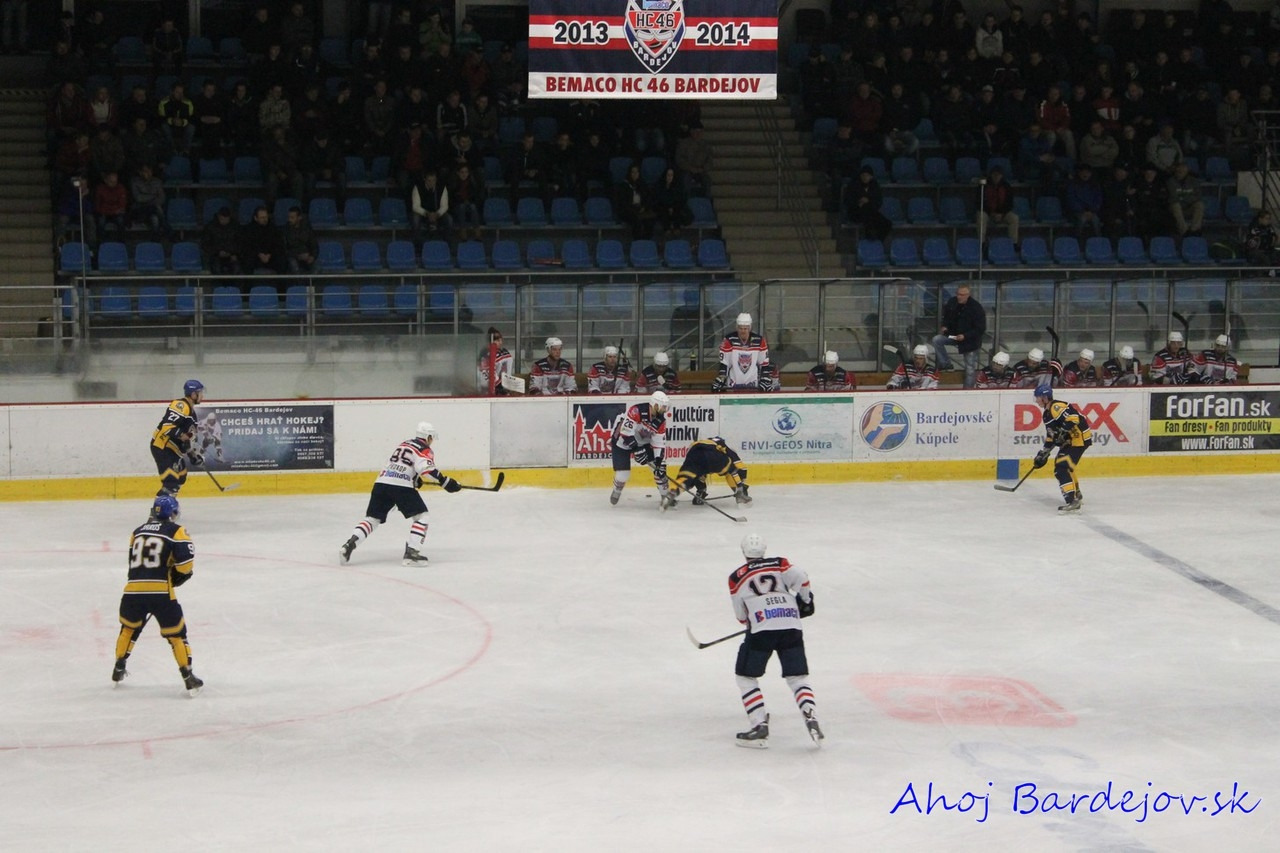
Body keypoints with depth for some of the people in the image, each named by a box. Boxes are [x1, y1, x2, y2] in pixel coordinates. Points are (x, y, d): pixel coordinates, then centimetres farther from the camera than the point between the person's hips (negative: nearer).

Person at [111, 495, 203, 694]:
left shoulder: (137, 531, 18)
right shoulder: (176, 531, 2)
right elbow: (186, 562, -9)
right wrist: (177, 577, 10)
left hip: (133, 589, 4)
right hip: (161, 591, -4)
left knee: (129, 626, 28)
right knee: (175, 632, 5)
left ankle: (119, 669, 35)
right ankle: (188, 676, 1)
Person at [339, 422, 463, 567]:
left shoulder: (404, 444, 28)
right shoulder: (425, 449, 4)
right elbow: (426, 468, -15)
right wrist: (445, 482, -13)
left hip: (381, 482, 7)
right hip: (401, 486, -7)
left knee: (372, 518, 12)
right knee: (420, 515, 3)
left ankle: (349, 544, -6)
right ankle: (411, 552, -10)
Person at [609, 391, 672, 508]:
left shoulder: (660, 420, -12)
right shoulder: (637, 410, -32)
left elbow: (659, 442, -8)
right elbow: (626, 432, -36)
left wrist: (658, 461, -19)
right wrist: (637, 450, -38)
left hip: (642, 442, 6)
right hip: (622, 441, -6)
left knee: (659, 467, -7)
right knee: (623, 473, -11)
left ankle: (666, 496, 6)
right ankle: (616, 492, 22)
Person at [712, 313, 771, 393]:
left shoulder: (759, 340, -6)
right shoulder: (729, 340, -12)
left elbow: (764, 364, 2)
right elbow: (723, 364, -7)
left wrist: (765, 382, -2)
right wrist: (719, 381, -13)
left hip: (753, 385, 1)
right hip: (732, 385, -1)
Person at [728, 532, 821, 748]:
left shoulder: (737, 577, 13)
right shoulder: (779, 564, 15)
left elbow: (741, 615, 17)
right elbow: (800, 578, -1)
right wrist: (805, 600, 16)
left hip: (762, 629, -3)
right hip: (791, 628, 3)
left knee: (746, 677, 11)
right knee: (798, 678, 11)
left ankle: (759, 727, -1)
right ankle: (811, 718, -12)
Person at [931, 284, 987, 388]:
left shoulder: (976, 307, -21)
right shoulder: (952, 302, -7)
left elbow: (980, 329, -19)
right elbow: (946, 316, 15)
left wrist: (965, 336, -28)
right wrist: (944, 326, -7)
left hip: (970, 341, -5)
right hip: (953, 335, 5)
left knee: (970, 368, -4)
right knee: (937, 340, -16)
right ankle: (945, 364, -2)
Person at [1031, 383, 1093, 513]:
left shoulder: (1057, 407, -19)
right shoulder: (1047, 413, 16)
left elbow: (1073, 418, -31)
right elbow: (1051, 435, 21)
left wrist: (1061, 432, -29)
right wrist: (1043, 453, 18)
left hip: (1080, 438, -11)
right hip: (1070, 440, 11)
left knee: (1063, 468, -17)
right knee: (1060, 466, 22)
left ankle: (1072, 502, -23)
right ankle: (1077, 496, 37)